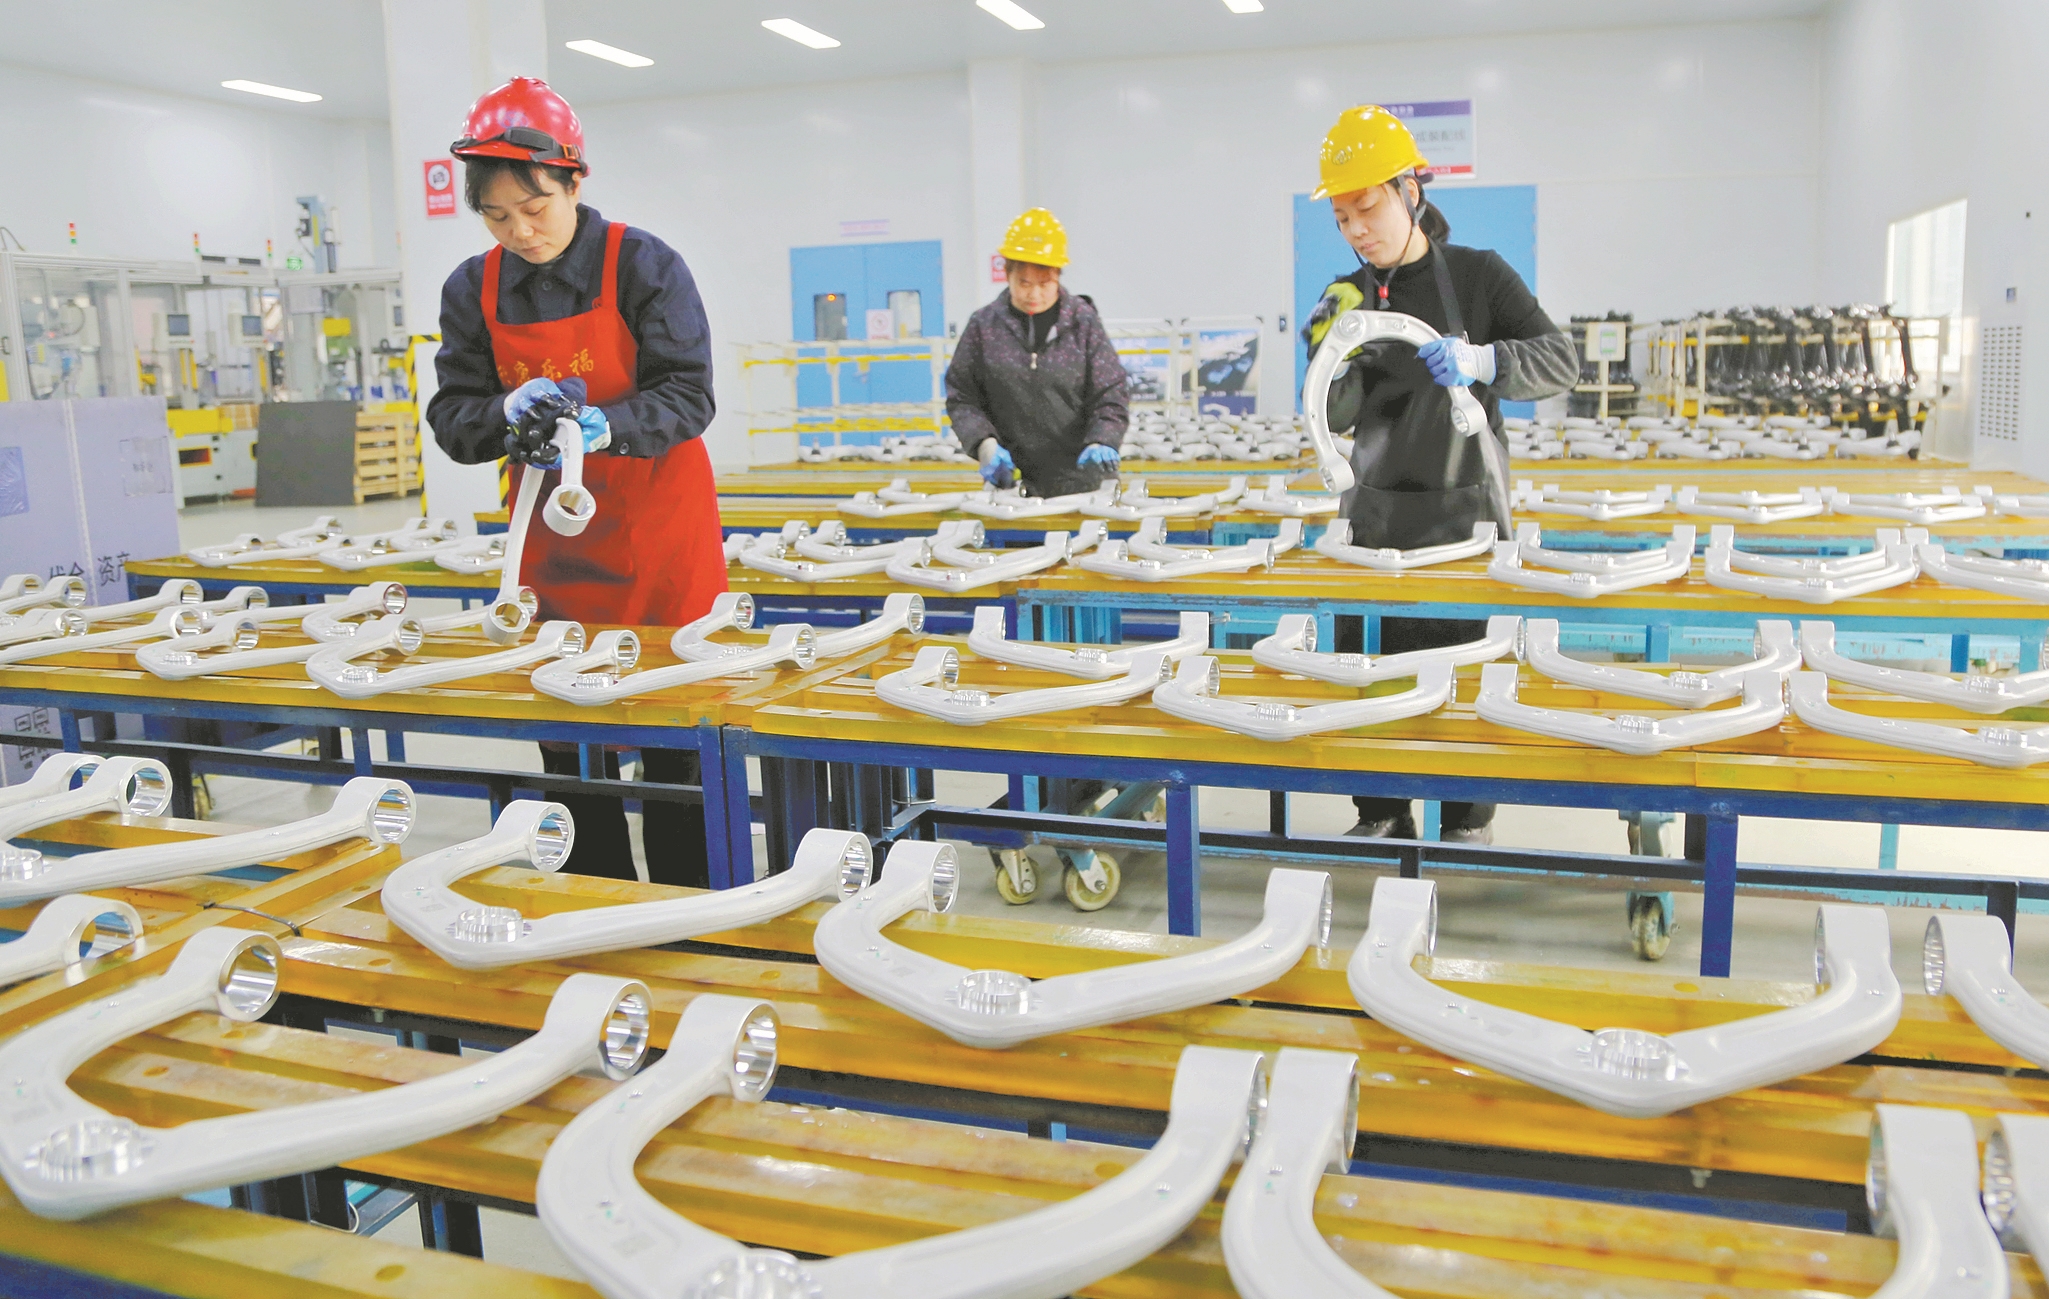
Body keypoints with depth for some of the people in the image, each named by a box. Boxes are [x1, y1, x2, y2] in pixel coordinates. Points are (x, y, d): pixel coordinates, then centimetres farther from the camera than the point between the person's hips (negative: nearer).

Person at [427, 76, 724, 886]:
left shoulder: (643, 265, -9)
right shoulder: (474, 289, 3)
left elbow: (687, 396, -14)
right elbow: (452, 419, 2)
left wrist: (602, 428, -31)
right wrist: (510, 410, -19)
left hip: (659, 539, -4)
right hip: (552, 545, 4)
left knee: (676, 743, 0)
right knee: (567, 748, 8)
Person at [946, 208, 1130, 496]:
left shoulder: (1083, 323, 1)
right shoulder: (983, 326, 2)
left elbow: (1111, 396, 1)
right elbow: (961, 397, 6)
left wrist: (1101, 443, -17)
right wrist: (985, 444, -11)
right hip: (1011, 480, 0)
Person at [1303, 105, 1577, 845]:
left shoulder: (1478, 276, -3)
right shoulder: (1346, 298, 7)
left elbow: (1561, 363, -8)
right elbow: (1337, 418, 4)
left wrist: (1480, 361, -25)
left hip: (1461, 513, -4)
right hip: (1377, 517, 4)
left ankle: (1468, 824, 15)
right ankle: (1383, 817, 22)